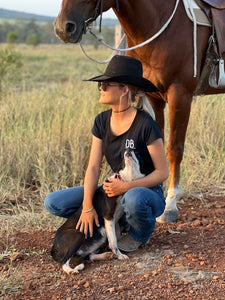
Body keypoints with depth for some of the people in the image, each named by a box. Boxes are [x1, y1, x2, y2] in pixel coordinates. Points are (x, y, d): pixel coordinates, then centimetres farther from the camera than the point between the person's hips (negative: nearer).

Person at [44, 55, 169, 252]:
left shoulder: (145, 124, -20)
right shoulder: (102, 121, -2)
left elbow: (162, 172, -16)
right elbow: (93, 167, -7)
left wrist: (127, 186, -29)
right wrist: (87, 206, -19)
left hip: (148, 193, -5)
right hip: (117, 191, 6)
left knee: (133, 198, -43)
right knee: (53, 203, -7)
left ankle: (140, 235, -6)